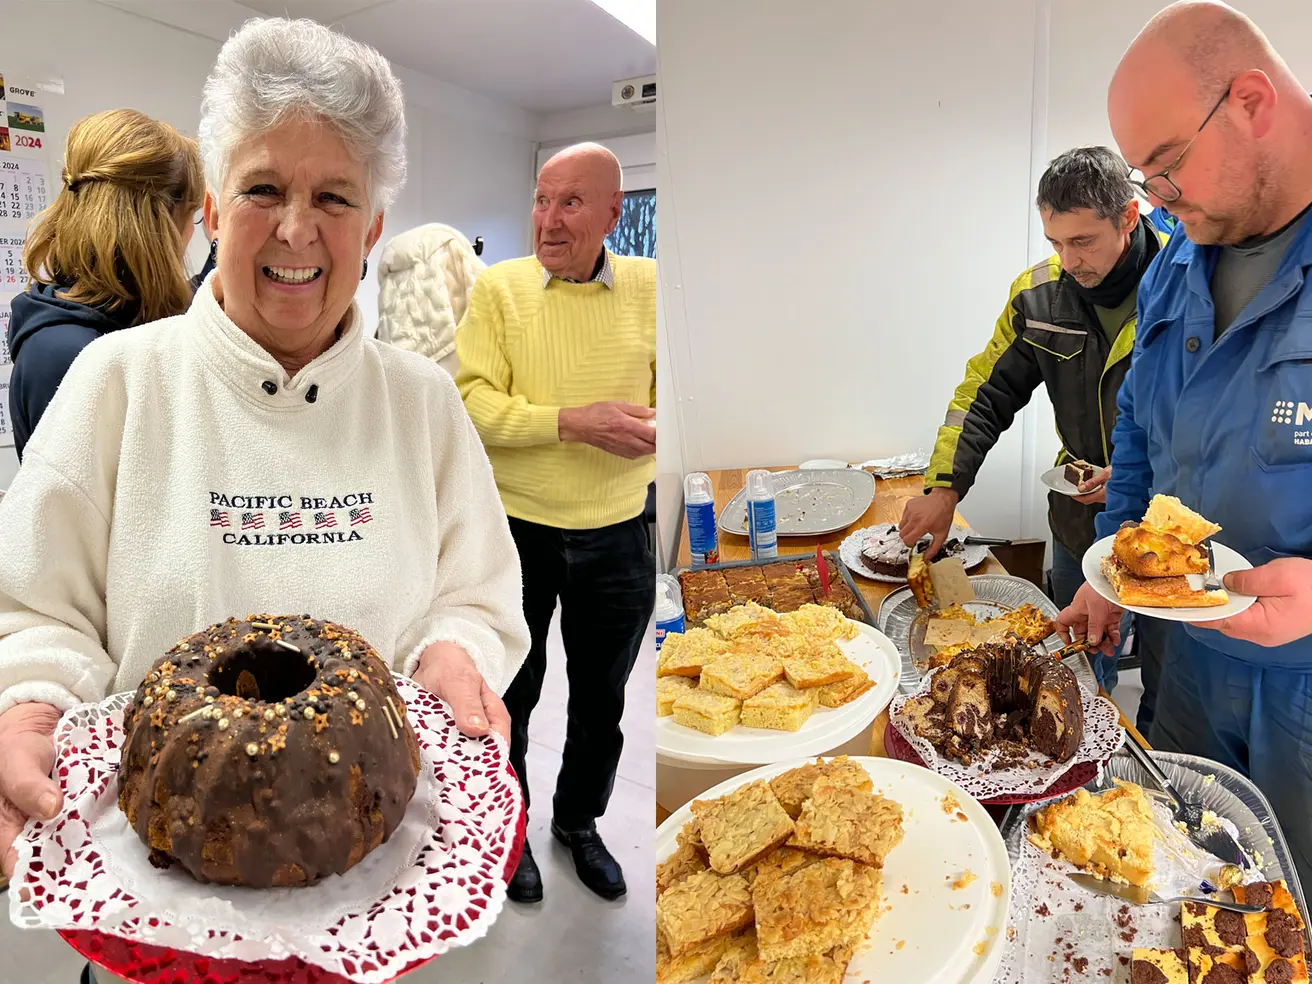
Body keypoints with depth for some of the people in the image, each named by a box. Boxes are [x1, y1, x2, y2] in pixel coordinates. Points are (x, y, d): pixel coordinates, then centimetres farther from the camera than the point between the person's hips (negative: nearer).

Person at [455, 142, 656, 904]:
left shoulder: (649, 286, -2)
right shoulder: (499, 287, -7)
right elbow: (474, 404, -14)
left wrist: (654, 430, -19)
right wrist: (575, 421, -25)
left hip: (617, 535, 2)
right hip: (517, 532, -1)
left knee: (602, 698, 19)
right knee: (512, 695, 18)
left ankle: (579, 820, 46)